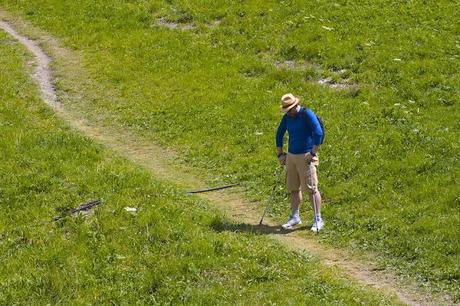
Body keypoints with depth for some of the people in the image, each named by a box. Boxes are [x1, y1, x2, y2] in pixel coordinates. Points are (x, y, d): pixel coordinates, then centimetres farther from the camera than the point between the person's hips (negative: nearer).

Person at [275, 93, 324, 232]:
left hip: (305, 156, -7)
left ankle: (318, 219, -3)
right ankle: (294, 217, 20)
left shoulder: (307, 114, -12)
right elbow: (279, 134, 20)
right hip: (291, 156, 7)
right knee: (294, 188, 10)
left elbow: (318, 134, -18)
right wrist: (280, 154, 14)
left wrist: (313, 154, -18)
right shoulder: (287, 117, 8)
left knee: (311, 188, -7)